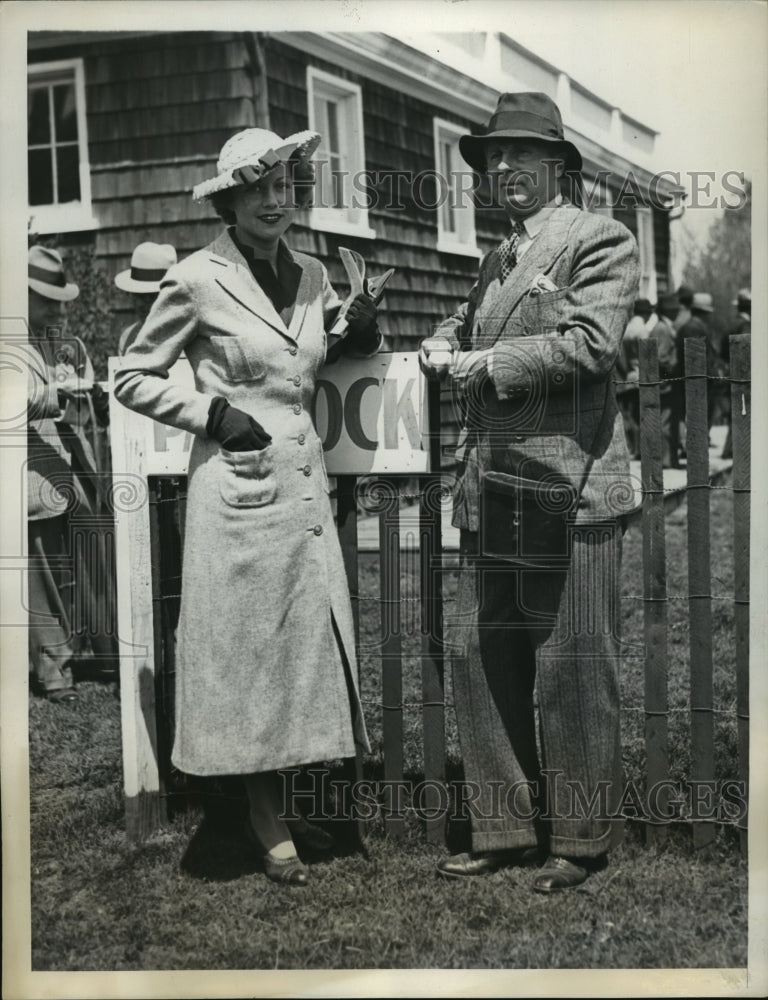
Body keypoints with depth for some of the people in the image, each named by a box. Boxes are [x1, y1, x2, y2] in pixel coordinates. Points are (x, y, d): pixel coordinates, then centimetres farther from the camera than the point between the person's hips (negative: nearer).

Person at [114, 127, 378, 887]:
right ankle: (267, 826, 17)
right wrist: (213, 413, -12)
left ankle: (280, 808, 27)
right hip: (238, 488, -6)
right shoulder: (198, 280, -7)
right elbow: (133, 378, -1)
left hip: (305, 484, 6)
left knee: (305, 647, 11)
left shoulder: (313, 275, 8)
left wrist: (358, 336, 2)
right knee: (248, 651, 4)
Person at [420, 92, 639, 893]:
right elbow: (459, 328, 29)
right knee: (479, 659, 9)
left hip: (563, 483, -8)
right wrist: (442, 351, 5)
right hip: (491, 487, 8)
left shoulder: (600, 241, -3)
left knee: (571, 672, 0)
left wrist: (490, 364, -11)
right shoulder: (497, 260, 21)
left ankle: (580, 840, 15)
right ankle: (505, 830, 22)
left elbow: (589, 342, -16)